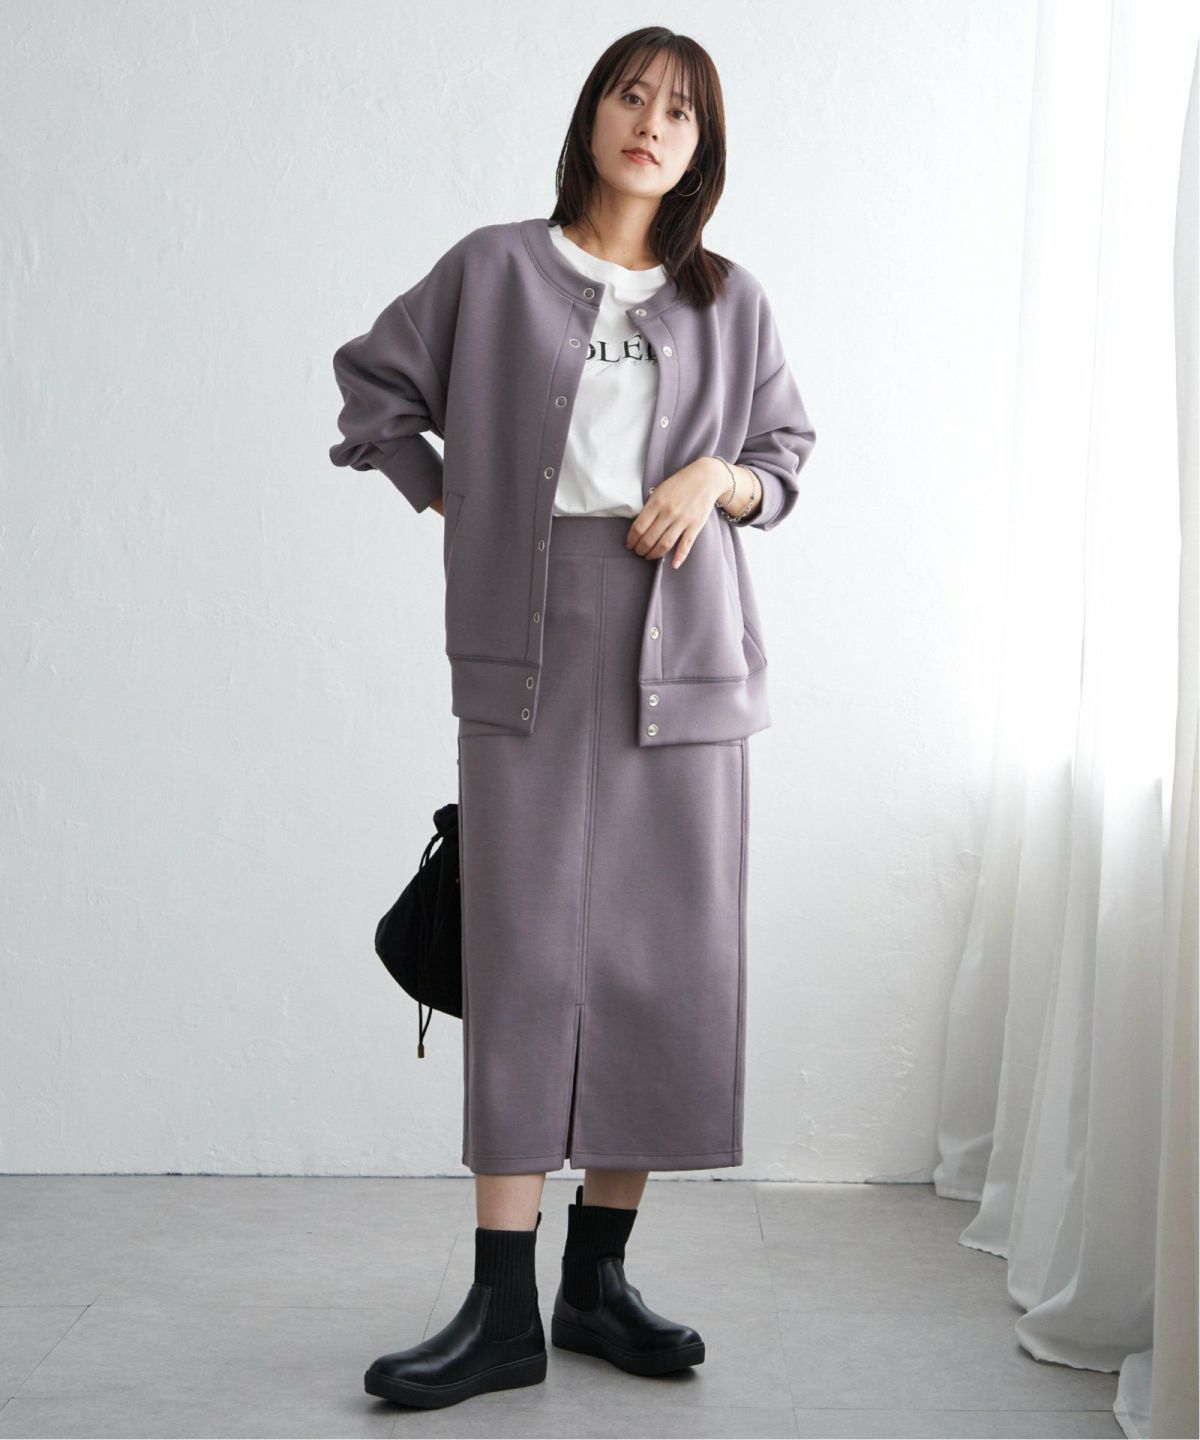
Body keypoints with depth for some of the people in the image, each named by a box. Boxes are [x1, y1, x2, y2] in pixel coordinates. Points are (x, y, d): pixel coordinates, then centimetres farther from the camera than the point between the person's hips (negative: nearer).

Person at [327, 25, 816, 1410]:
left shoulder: (730, 302, 13)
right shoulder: (495, 268, 8)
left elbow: (789, 453, 18)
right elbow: (374, 379, 18)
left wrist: (720, 478, -3)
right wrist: (447, 497, 8)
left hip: (683, 651, 2)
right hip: (528, 650, -2)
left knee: (668, 956, 1)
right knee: (524, 955, -5)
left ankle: (598, 1273, 14)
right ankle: (502, 1309, -1)